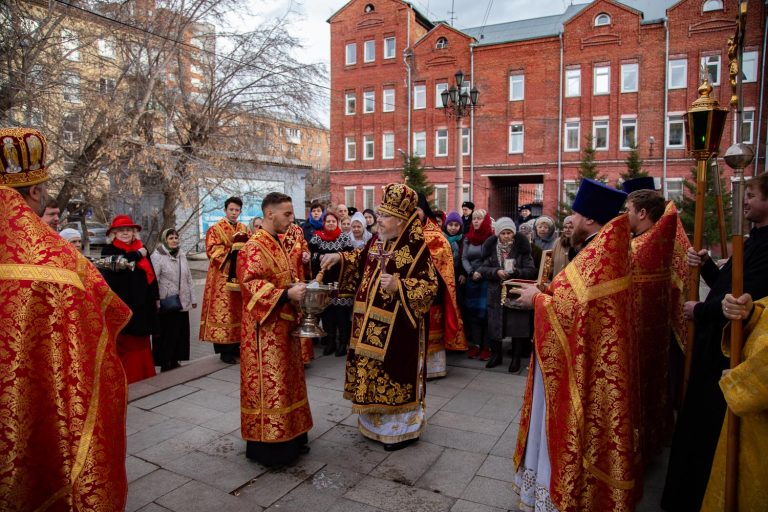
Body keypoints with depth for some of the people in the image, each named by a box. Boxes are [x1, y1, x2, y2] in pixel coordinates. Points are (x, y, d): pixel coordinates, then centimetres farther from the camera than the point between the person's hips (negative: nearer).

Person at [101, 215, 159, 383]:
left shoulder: (141, 248, 12)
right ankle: (125, 376, 5)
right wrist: (137, 254, -11)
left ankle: (143, 373, 20)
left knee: (141, 341, 12)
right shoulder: (109, 250, 0)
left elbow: (151, 274, 15)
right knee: (124, 342, -3)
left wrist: (156, 297, 12)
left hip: (141, 302, 5)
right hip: (121, 303, -4)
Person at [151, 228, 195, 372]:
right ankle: (165, 362, 12)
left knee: (180, 332, 9)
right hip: (166, 304, -6)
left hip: (182, 302, 6)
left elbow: (188, 278, 17)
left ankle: (174, 360, 21)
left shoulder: (181, 255, 13)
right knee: (166, 333, 0)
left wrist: (192, 298, 16)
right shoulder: (157, 256, -7)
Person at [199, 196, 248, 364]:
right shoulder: (215, 229, -1)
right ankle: (225, 350, 1)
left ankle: (236, 345, 16)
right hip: (222, 277, -5)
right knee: (223, 311, -4)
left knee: (239, 310, 7)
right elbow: (212, 251, -11)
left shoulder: (245, 229, 15)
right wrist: (232, 247, -19)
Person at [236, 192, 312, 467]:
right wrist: (287, 294, -33)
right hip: (266, 328, -10)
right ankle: (266, 444, 9)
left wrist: (300, 289, 5)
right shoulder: (254, 247, -15)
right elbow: (251, 284, -25)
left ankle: (290, 437, 28)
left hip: (284, 325, 10)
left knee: (286, 380, 16)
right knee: (268, 383, -2)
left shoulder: (279, 244, 14)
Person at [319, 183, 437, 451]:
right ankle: (377, 420, 36)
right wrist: (340, 258, 8)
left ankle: (402, 427, 23)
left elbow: (430, 285, -16)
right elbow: (362, 259, 23)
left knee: (396, 374, 4)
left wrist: (399, 286, -29)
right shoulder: (378, 241, 5)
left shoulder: (417, 247, -16)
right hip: (371, 324, 8)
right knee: (372, 372, 17)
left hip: (397, 327, -7)